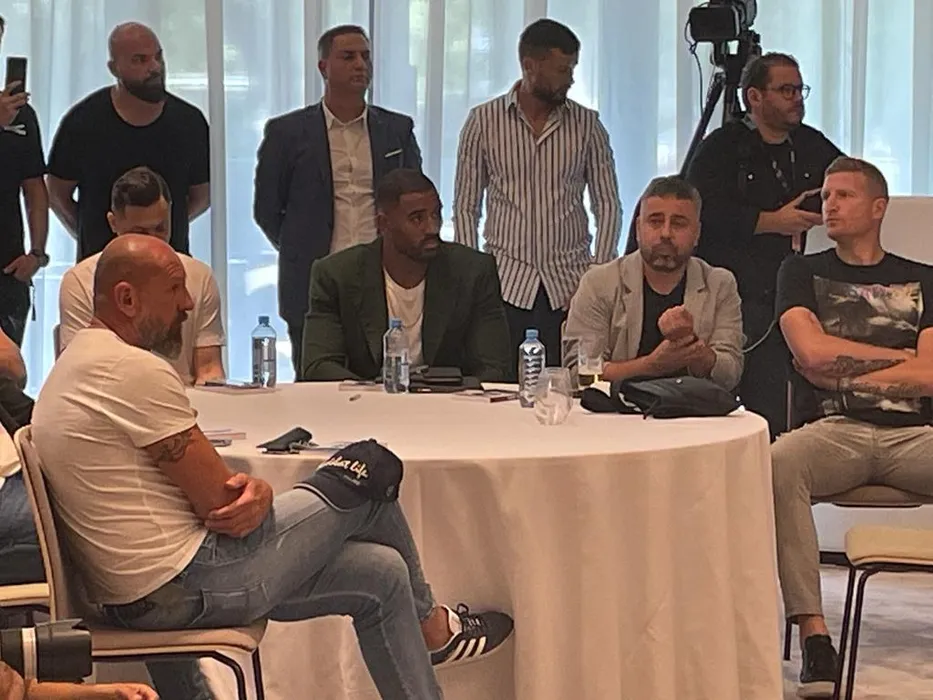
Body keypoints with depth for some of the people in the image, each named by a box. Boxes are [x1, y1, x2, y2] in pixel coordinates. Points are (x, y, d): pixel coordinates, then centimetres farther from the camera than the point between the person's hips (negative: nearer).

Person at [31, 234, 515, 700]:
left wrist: (255, 490, -7)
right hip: (184, 587, -10)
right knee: (368, 471, 3)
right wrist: (255, 496, 5)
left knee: (381, 572, 13)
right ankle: (429, 626, 27)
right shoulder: (136, 371, -20)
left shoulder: (80, 362, 14)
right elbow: (221, 506, -19)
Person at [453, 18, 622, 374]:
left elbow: (608, 204, 7)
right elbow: (466, 208, 6)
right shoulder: (483, 121, 4)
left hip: (569, 287, 1)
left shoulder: (587, 124, 6)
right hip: (506, 284, -1)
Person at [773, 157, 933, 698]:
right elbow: (813, 352, 3)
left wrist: (842, 374, 3)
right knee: (776, 464, -36)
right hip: (833, 430, 0)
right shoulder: (803, 272, 21)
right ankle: (814, 632, -36)